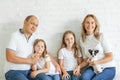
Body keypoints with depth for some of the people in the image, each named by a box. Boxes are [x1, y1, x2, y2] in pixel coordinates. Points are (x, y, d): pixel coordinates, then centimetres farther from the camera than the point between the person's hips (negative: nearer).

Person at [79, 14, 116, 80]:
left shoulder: (101, 37, -7)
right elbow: (86, 60, 8)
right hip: (93, 68, 3)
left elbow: (110, 57, -6)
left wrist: (97, 62, -21)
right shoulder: (82, 40, 4)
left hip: (108, 68, -2)